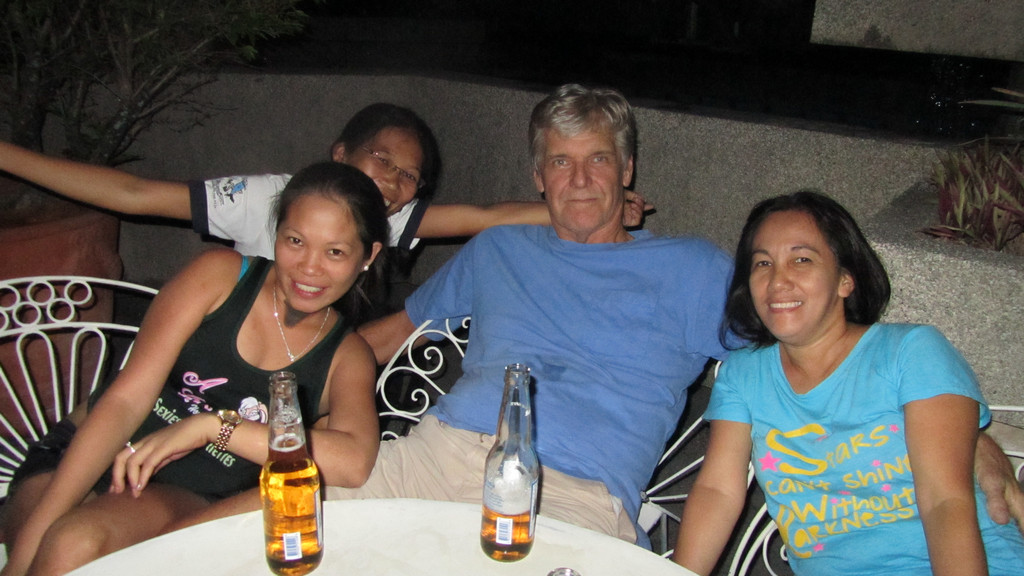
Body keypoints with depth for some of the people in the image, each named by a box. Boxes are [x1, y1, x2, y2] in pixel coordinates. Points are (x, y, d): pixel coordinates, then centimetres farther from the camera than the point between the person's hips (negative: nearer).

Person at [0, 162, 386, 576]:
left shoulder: (346, 356, 2)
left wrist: (212, 424, -25)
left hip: (189, 502, 0)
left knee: (78, 541, -32)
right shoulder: (220, 274, -1)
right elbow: (126, 399, -9)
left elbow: (354, 464, -19)